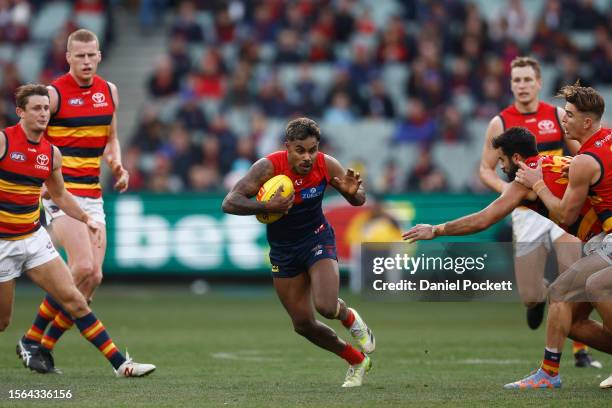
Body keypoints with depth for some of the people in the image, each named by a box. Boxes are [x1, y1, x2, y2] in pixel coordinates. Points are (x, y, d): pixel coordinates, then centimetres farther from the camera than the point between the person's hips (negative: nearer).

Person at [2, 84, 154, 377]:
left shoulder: (51, 153, 5)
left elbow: (59, 194, 21)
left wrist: (86, 218, 11)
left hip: (34, 237, 5)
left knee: (73, 300, -3)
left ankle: (119, 363, -4)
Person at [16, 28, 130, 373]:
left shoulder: (109, 91, 10)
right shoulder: (55, 93, -8)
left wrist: (118, 165, 2)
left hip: (93, 195, 6)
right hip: (60, 192, -6)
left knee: (94, 276, -2)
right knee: (82, 266, -21)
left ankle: (46, 345, 8)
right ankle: (32, 337, -8)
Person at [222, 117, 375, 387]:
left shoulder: (326, 165, -18)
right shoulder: (268, 167, -24)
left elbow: (358, 200, -3)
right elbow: (229, 203, -28)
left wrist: (353, 192, -28)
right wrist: (267, 207, -42)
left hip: (317, 239, -1)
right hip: (283, 249, 1)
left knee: (326, 307, -26)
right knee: (303, 325, 5)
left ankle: (350, 318, 12)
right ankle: (357, 361, 28)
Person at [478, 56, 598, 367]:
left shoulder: (558, 116, 3)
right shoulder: (501, 123, 1)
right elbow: (486, 169, 7)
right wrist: (509, 190, -12)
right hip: (526, 213, 0)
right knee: (530, 296, -3)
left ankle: (581, 351, -4)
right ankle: (540, 297, 36)